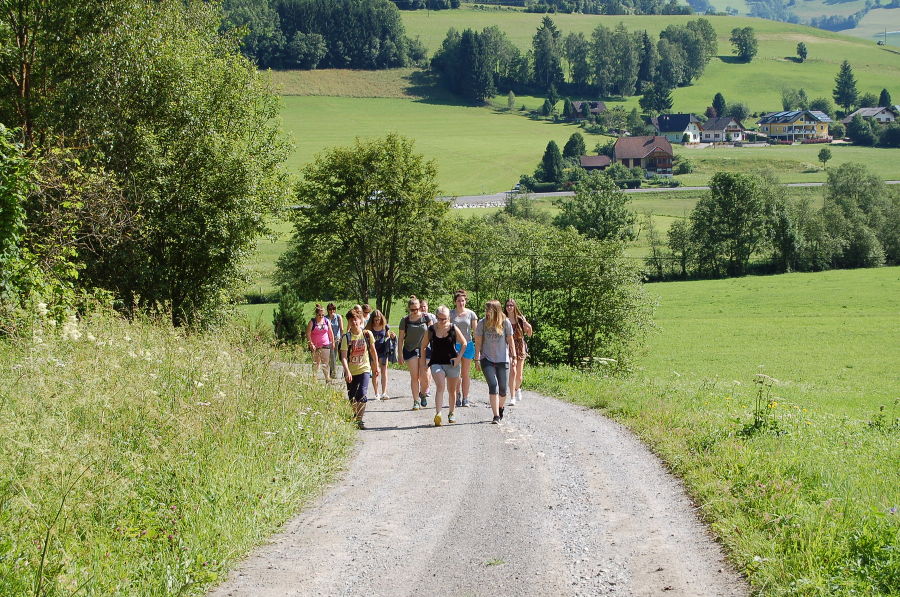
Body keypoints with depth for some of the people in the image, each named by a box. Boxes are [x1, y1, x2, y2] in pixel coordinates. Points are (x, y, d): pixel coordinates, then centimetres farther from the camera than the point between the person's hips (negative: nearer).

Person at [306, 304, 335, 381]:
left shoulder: (326, 321, 4)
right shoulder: (312, 322, -5)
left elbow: (330, 333, 14)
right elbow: (308, 334, -7)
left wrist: (332, 342, 15)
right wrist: (311, 344, -12)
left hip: (325, 346, 2)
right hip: (315, 346, -2)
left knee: (325, 363, -2)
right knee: (316, 363, 6)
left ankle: (327, 379, -1)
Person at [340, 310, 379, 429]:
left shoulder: (367, 334, -3)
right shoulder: (346, 337, -9)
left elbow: (373, 351, 11)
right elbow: (343, 357, -16)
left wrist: (376, 367, 17)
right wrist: (347, 371, -30)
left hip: (364, 369, -1)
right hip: (351, 371, 1)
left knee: (362, 395, -18)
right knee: (352, 397, 8)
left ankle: (359, 420, -10)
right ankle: (354, 418, 30)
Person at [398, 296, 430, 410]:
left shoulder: (426, 318, 0)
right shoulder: (405, 321, 0)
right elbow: (401, 338, 4)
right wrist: (400, 354, 0)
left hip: (424, 349, 0)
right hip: (410, 350, 0)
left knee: (424, 376, -6)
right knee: (414, 377, -2)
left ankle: (423, 394, 22)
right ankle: (416, 401, 4)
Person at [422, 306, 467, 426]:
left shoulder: (453, 329, -3)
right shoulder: (431, 329, -3)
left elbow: (464, 343, 7)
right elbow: (423, 346, 10)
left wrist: (459, 357, -2)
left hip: (452, 363, 1)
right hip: (436, 363, -1)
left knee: (452, 390, 13)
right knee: (440, 386, -22)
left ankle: (452, 413, 31)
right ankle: (438, 414, -34)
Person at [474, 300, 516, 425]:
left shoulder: (505, 323, -4)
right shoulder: (482, 323, -5)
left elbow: (510, 341, 4)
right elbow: (478, 342, 1)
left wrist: (514, 357, 5)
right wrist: (477, 359, 0)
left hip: (503, 360, 1)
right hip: (487, 360, -1)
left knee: (503, 389, 5)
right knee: (493, 385, -16)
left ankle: (500, 408, 35)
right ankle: (496, 416, -18)